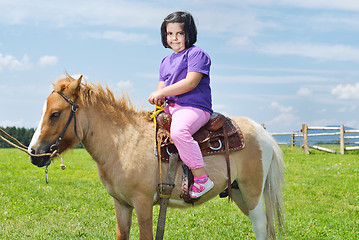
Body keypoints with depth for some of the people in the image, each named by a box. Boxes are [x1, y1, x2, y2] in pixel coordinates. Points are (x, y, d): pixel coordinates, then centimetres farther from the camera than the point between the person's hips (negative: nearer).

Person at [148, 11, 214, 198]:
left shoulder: (196, 54, -4)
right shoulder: (166, 61, 23)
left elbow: (191, 82, -16)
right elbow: (162, 86, 23)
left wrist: (162, 92, -17)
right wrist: (158, 97, -3)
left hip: (194, 107, -10)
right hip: (169, 107, 10)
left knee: (178, 131, -38)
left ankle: (201, 178, -34)